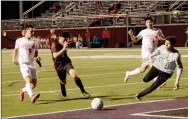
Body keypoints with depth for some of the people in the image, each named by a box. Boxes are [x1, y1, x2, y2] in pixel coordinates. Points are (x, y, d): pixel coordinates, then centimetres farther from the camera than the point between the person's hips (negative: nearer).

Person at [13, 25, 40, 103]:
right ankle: (32, 96, -43)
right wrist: (14, 58, 12)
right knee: (28, 80, -26)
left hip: (31, 64, 5)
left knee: (34, 84, 6)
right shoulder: (19, 41, 3)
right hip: (23, 64, -5)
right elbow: (16, 49, 19)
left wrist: (37, 57, -6)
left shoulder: (34, 42, 9)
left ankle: (23, 90, 34)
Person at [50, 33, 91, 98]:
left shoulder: (63, 43, 0)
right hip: (59, 65, -3)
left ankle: (83, 91, -13)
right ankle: (63, 94, 49)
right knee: (63, 82, 15)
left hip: (66, 62, 3)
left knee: (74, 76, -24)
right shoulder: (54, 44, -20)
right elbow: (55, 55, -34)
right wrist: (63, 49, -39)